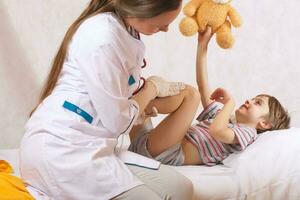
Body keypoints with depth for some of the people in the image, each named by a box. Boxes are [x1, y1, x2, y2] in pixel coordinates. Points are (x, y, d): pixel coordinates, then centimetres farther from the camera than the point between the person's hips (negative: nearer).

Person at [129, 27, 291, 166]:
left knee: (191, 93, -18)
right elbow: (203, 85, 20)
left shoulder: (247, 133, 1)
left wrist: (230, 102, -7)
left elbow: (216, 130, -21)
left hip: (166, 155, -8)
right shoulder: (221, 116, 26)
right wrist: (203, 44, 15)